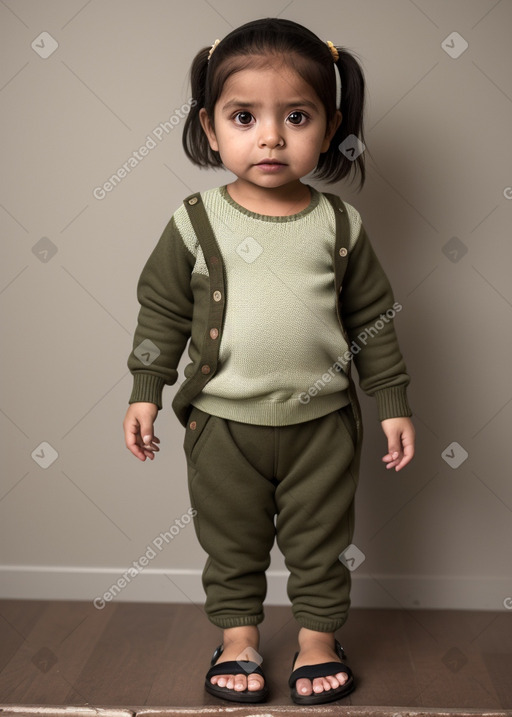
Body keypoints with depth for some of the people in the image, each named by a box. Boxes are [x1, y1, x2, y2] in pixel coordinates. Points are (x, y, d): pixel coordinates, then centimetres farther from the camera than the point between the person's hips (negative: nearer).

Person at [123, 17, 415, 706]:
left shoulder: (340, 224, -4)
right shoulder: (195, 222, -7)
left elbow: (373, 317, 3)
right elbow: (162, 308, 1)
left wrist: (394, 404, 3)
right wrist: (145, 391, -2)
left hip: (322, 420, 1)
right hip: (224, 422, 0)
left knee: (320, 542, 15)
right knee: (231, 544, 15)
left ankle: (319, 637, 36)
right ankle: (239, 637, 36)